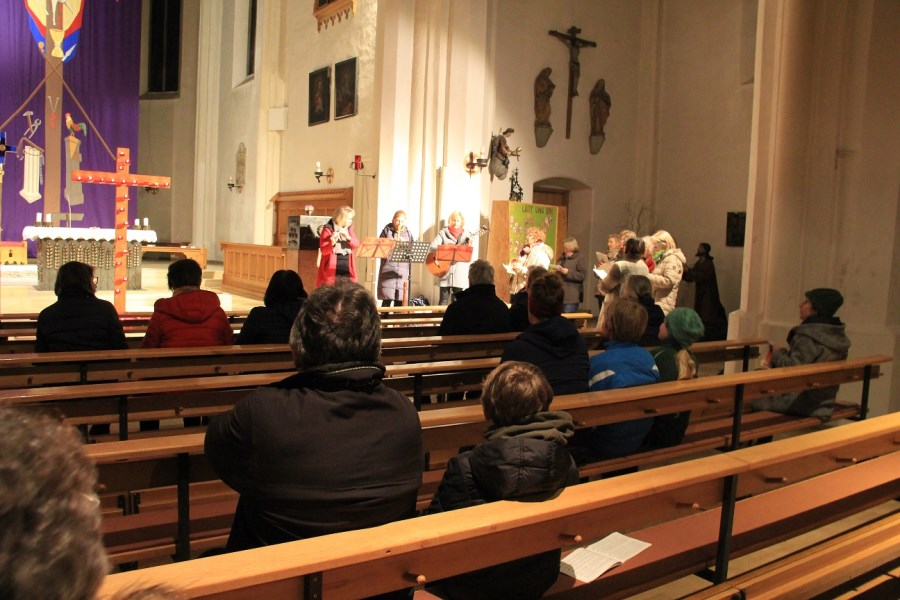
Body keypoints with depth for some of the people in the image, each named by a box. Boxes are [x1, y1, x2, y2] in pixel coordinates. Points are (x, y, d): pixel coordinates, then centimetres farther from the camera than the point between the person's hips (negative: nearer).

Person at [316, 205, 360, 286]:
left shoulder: (349, 229, 13)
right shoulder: (328, 229, -6)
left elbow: (356, 244, -1)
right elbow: (323, 250, -13)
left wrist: (348, 237, -19)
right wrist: (332, 242, -32)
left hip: (347, 271, 5)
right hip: (331, 271, -5)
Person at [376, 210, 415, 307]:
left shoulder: (408, 233, 15)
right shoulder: (387, 230, 7)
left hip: (403, 270, 3)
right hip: (388, 268, -3)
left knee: (400, 299, 3)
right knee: (387, 298, -9)